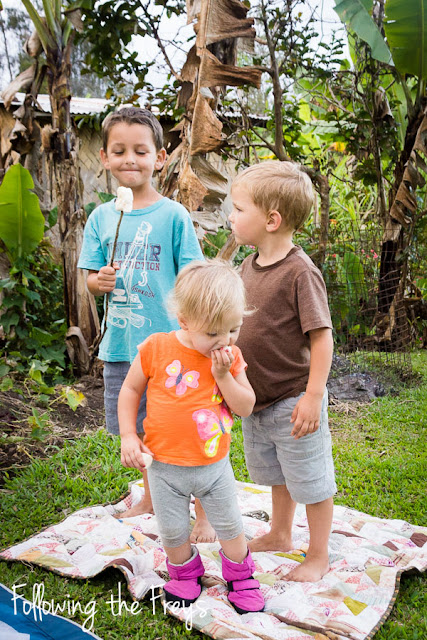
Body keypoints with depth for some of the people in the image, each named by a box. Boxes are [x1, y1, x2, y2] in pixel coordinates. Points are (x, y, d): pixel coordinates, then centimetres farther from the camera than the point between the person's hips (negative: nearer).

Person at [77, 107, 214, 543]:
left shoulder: (173, 215, -6)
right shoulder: (100, 217, 5)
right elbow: (91, 278, 9)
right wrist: (100, 280, -14)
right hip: (120, 344, 4)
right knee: (140, 430, 20)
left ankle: (204, 514, 23)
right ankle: (151, 498, 42)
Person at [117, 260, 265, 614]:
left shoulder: (231, 356, -8)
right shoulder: (156, 349, -15)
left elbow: (246, 407, -9)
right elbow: (130, 389, -2)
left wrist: (223, 375, -22)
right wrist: (128, 435, -8)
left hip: (215, 465, 1)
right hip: (166, 467, -1)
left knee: (230, 527, 16)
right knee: (173, 532, 15)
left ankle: (240, 577, 41)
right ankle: (185, 573, 44)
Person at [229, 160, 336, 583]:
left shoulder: (300, 271, -22)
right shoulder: (249, 266, 3)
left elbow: (321, 336, -21)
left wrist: (313, 396, -22)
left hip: (292, 401, -8)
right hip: (256, 400, 8)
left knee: (311, 481, 11)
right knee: (276, 475, 26)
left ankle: (318, 556, 30)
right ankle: (279, 535, 47)